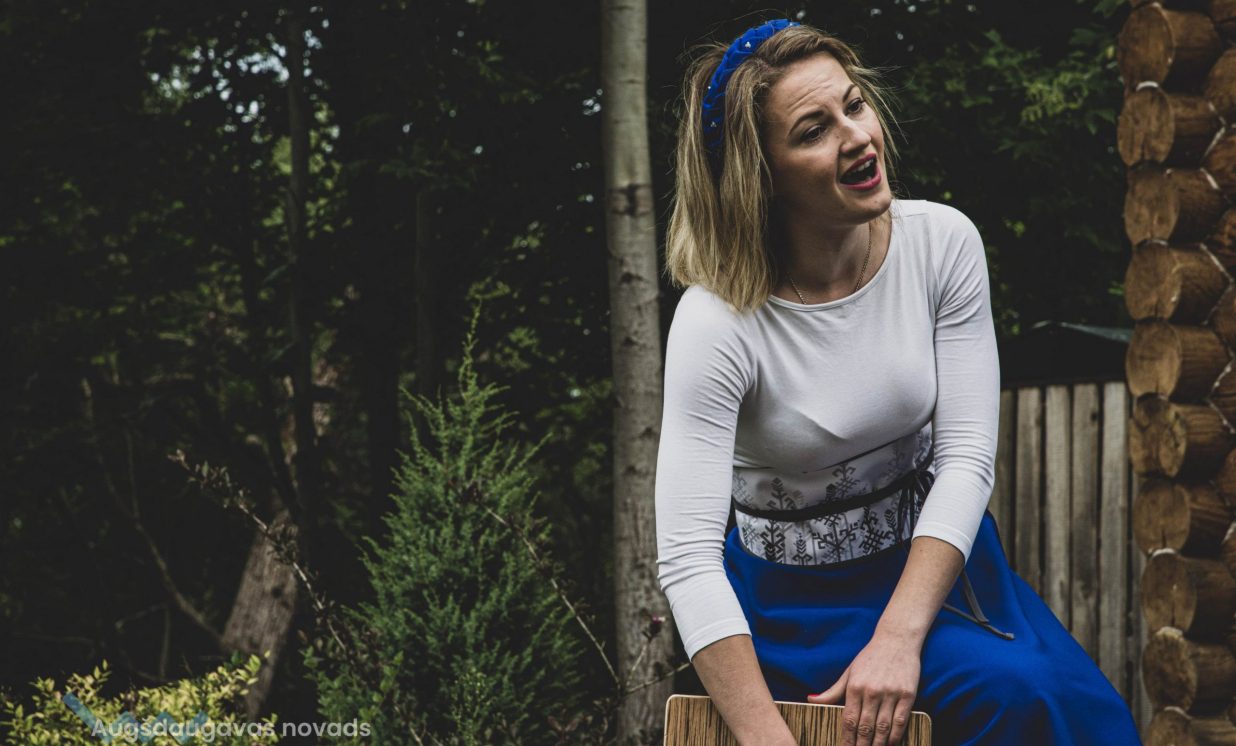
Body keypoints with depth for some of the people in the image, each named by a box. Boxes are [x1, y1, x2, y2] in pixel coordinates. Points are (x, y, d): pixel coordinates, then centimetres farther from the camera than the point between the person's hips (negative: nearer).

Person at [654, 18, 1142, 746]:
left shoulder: (943, 242, -10)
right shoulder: (718, 322, -22)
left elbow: (967, 455, -11)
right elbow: (686, 557, -26)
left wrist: (898, 639, -24)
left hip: (936, 555, 4)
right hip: (801, 598, -4)